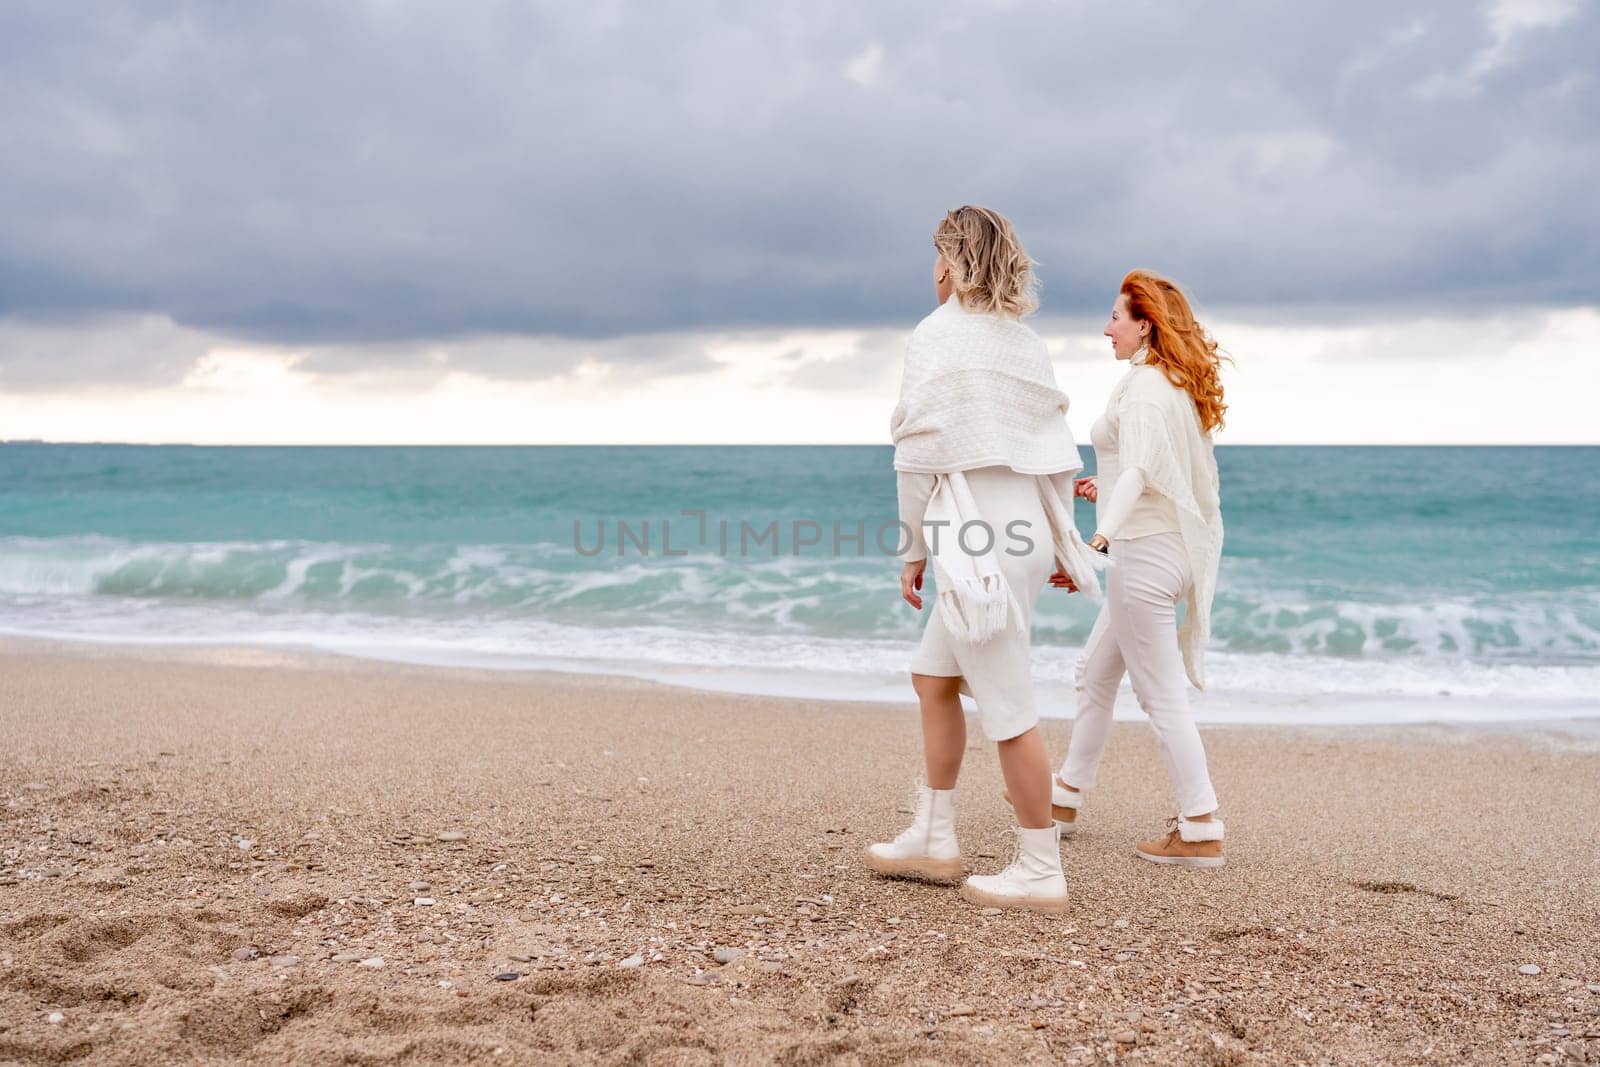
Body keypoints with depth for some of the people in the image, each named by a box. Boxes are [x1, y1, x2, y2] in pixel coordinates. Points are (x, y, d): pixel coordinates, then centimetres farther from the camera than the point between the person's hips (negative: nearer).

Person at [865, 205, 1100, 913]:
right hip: (1024, 535, 9)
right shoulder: (1026, 342, 13)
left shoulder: (938, 335, -8)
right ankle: (933, 839, 26)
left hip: (977, 542, -9)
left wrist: (912, 550, -3)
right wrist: (1061, 545, 20)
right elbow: (1060, 456, 13)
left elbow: (920, 453, -11)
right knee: (933, 678, 20)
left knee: (1008, 710, -2)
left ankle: (1040, 871, 6)